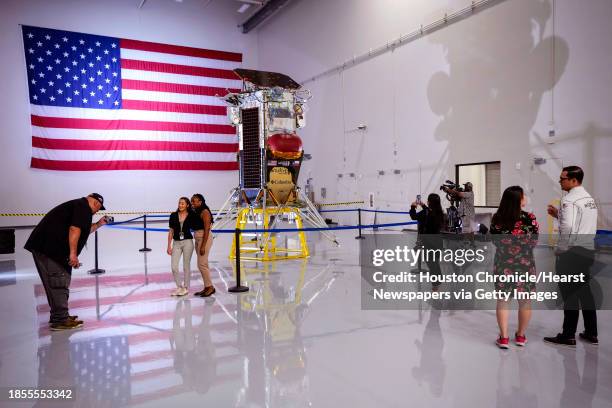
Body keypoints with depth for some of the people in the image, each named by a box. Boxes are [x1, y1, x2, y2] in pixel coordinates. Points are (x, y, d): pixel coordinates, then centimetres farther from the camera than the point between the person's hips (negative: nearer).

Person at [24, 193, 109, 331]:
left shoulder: (77, 205, 23)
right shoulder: (83, 207, -8)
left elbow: (83, 231, 33)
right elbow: (74, 229, -22)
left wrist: (98, 224, 30)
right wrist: (73, 253, -24)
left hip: (46, 246, 11)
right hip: (49, 248, -11)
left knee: (58, 283, 17)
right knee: (59, 283, -7)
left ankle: (59, 315, 26)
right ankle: (60, 320, -3)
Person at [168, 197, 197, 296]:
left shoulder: (191, 216, -3)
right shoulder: (173, 216, 2)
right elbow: (171, 231, 4)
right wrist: (169, 246, 2)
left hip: (187, 242, -2)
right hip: (176, 243, 2)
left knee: (186, 266, 5)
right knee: (174, 266, -2)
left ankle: (186, 288, 18)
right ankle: (179, 287, 16)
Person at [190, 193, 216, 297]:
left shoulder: (205, 212, -13)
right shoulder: (196, 212, 13)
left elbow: (207, 230, -17)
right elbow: (195, 227, 13)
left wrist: (203, 246, -20)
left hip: (205, 239, -9)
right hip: (198, 239, 9)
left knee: (202, 264, -7)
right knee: (202, 264, 11)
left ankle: (210, 287, 3)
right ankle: (207, 287, 18)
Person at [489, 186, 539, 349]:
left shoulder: (496, 219, -9)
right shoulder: (529, 218, -14)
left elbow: (495, 241, 3)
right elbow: (534, 241, -3)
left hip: (503, 263, 1)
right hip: (525, 264, -1)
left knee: (502, 300, 12)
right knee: (525, 301, 16)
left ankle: (503, 338, 14)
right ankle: (520, 336, 29)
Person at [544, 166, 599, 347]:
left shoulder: (569, 200, -15)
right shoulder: (589, 198, 14)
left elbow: (567, 228, -24)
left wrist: (562, 250, -12)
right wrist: (558, 214, 15)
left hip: (571, 252, -9)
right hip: (588, 250, 9)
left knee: (570, 295, -2)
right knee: (585, 292, 16)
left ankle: (568, 336, 6)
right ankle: (591, 333, 24)